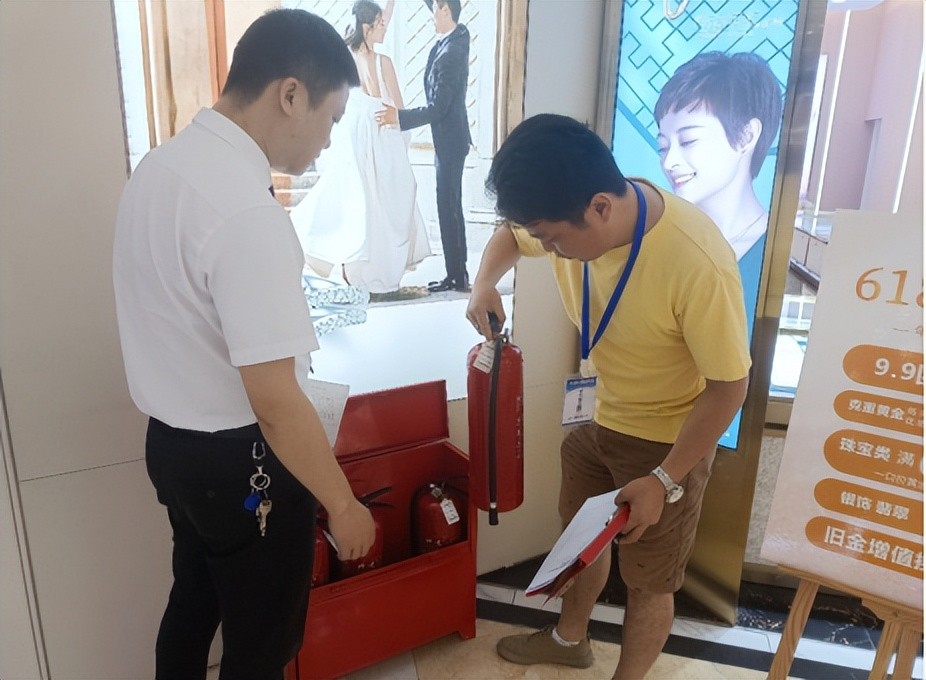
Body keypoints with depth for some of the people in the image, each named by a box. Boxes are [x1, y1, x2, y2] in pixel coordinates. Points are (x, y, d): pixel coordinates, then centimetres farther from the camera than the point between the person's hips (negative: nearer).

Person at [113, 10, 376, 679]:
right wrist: (343, 504, -16)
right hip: (239, 460, -8)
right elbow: (275, 403, -28)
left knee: (194, 599, 30)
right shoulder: (247, 212, -29)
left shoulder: (162, 165, 0)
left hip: (172, 439, 9)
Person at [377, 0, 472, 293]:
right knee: (452, 207, 13)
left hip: (449, 141, -10)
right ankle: (458, 272, 22)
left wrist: (398, 117, -18)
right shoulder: (458, 36, 6)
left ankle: (456, 277, 6)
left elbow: (437, 108, -22)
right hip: (450, 139, 10)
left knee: (448, 208, -3)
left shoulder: (449, 54, -21)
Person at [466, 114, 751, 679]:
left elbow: (729, 387, -24)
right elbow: (510, 235, 7)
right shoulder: (575, 217, -15)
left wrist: (663, 480, -22)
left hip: (668, 440, -6)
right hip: (599, 415, 7)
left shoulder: (698, 263, -35)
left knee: (648, 583, 13)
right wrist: (486, 282, -13)